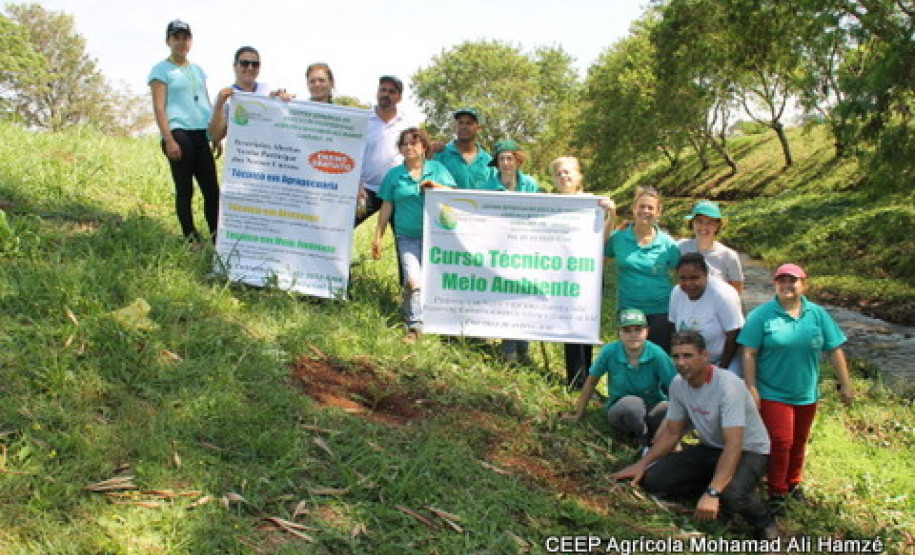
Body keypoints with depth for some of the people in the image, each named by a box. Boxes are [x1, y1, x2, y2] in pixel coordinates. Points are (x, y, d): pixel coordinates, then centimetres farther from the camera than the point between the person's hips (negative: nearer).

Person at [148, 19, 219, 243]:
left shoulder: (197, 70, 21)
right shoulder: (161, 70, 3)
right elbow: (159, 108, -5)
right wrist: (169, 140, -15)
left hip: (201, 135, 6)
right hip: (179, 133, -6)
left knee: (212, 189, 1)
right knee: (185, 189, -4)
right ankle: (191, 239, 1)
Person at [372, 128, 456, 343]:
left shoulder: (437, 169, 6)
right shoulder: (394, 175, 7)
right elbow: (386, 207, 8)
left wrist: (436, 186, -19)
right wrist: (378, 237, 6)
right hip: (408, 237, 0)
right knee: (413, 280, -14)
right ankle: (415, 326, -4)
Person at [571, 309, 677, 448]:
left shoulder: (657, 355, -16)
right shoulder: (609, 352, -14)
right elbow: (591, 381, 1)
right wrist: (579, 413, 8)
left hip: (653, 411, 0)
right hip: (620, 411, 0)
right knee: (632, 403, -36)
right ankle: (644, 441, -6)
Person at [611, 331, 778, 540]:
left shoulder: (727, 385, -29)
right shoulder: (678, 384, -6)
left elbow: (734, 445, -35)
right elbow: (672, 432, 7)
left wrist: (712, 493, -43)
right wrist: (642, 463, -2)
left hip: (748, 450, -7)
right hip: (710, 448, 7)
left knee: (732, 495, -38)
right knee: (652, 479, -9)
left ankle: (764, 522, -3)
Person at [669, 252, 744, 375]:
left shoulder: (723, 295, -23)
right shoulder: (676, 293, -6)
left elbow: (733, 335, -19)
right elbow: (675, 327, 5)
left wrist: (721, 370, -13)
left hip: (727, 361, -5)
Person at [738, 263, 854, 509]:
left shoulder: (818, 314, 1)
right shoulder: (761, 315, -10)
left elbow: (835, 350, 5)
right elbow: (749, 353, -12)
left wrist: (845, 384, 3)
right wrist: (752, 389, -15)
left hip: (806, 394, 4)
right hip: (773, 394, -4)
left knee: (799, 442, 17)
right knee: (781, 443, -4)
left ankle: (793, 483, 37)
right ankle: (776, 493, 12)